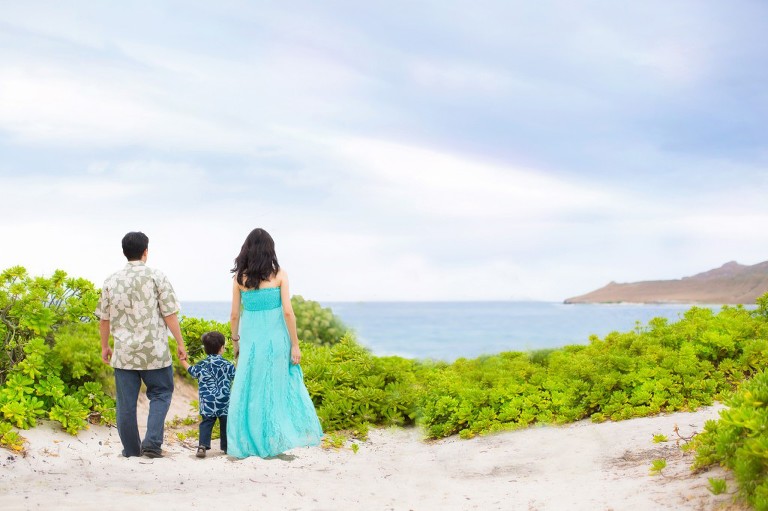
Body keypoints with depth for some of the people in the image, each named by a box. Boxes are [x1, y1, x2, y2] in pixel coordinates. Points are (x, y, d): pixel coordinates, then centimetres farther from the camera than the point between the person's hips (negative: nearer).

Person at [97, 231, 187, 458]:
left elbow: (104, 319, 10)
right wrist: (180, 343, 1)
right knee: (160, 394, 11)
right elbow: (170, 314, -7)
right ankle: (152, 443, -2)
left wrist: (105, 347, 22)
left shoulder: (111, 281, 5)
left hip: (123, 352, 3)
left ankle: (131, 449, 16)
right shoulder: (156, 277, -6)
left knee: (126, 402, 9)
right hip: (154, 351, -3)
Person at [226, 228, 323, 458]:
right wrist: (295, 344, -2)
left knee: (250, 390, 9)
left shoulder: (239, 277, 0)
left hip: (250, 339, 1)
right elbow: (288, 312, -8)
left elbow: (235, 315, 3)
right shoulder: (279, 275, -4)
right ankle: (277, 439, 14)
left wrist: (235, 341, 17)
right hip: (276, 338, -1)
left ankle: (250, 443, 13)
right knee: (280, 387, 10)